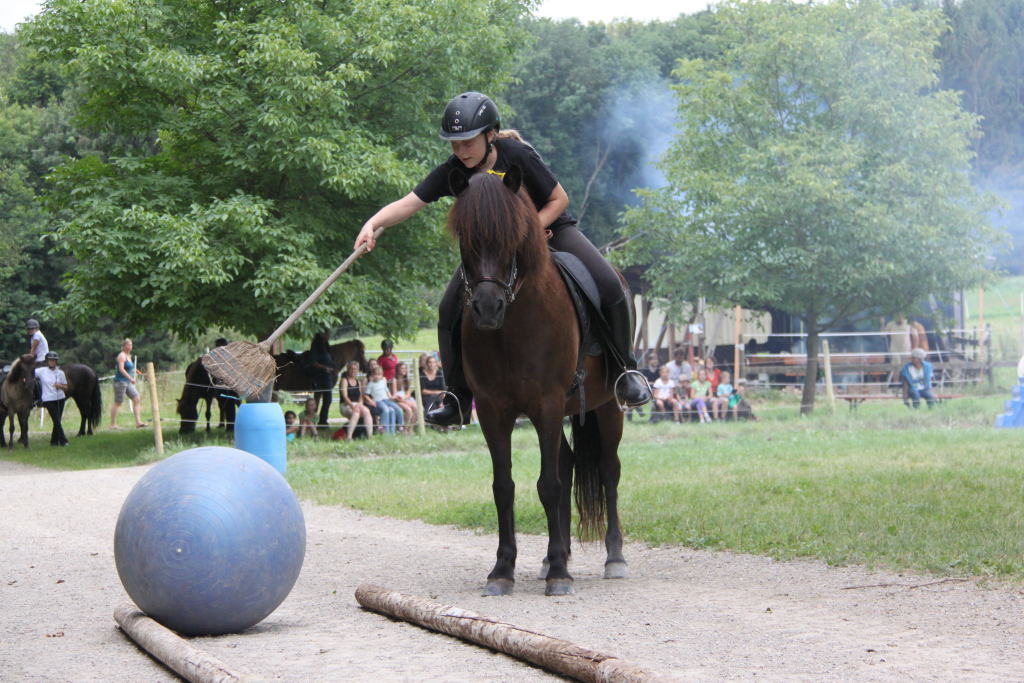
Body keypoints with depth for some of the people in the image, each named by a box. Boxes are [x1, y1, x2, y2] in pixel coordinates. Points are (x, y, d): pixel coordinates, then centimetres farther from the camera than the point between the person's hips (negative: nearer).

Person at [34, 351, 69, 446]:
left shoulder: (60, 373, 4)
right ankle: (63, 440, -4)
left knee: (57, 421, 8)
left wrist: (60, 386, -12)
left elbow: (66, 387, 8)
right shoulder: (42, 371, -3)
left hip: (60, 398, 3)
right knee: (57, 421, -8)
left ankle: (54, 441, 20)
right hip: (49, 400, -3)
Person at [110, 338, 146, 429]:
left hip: (128, 382, 9)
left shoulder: (129, 356, 16)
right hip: (120, 381, -9)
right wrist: (130, 378, -30)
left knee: (136, 399, -2)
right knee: (117, 403, -4)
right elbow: (121, 369, -23)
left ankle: (138, 421, -6)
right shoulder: (122, 356, -12)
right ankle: (113, 424, 2)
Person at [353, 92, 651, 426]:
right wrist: (373, 224, -45)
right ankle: (459, 400, 4)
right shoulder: (453, 172, -18)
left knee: (609, 286, -23)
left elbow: (559, 199, -16)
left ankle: (625, 370, -4)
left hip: (548, 228, -3)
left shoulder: (518, 156, -26)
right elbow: (408, 203, -26)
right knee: (451, 311, -10)